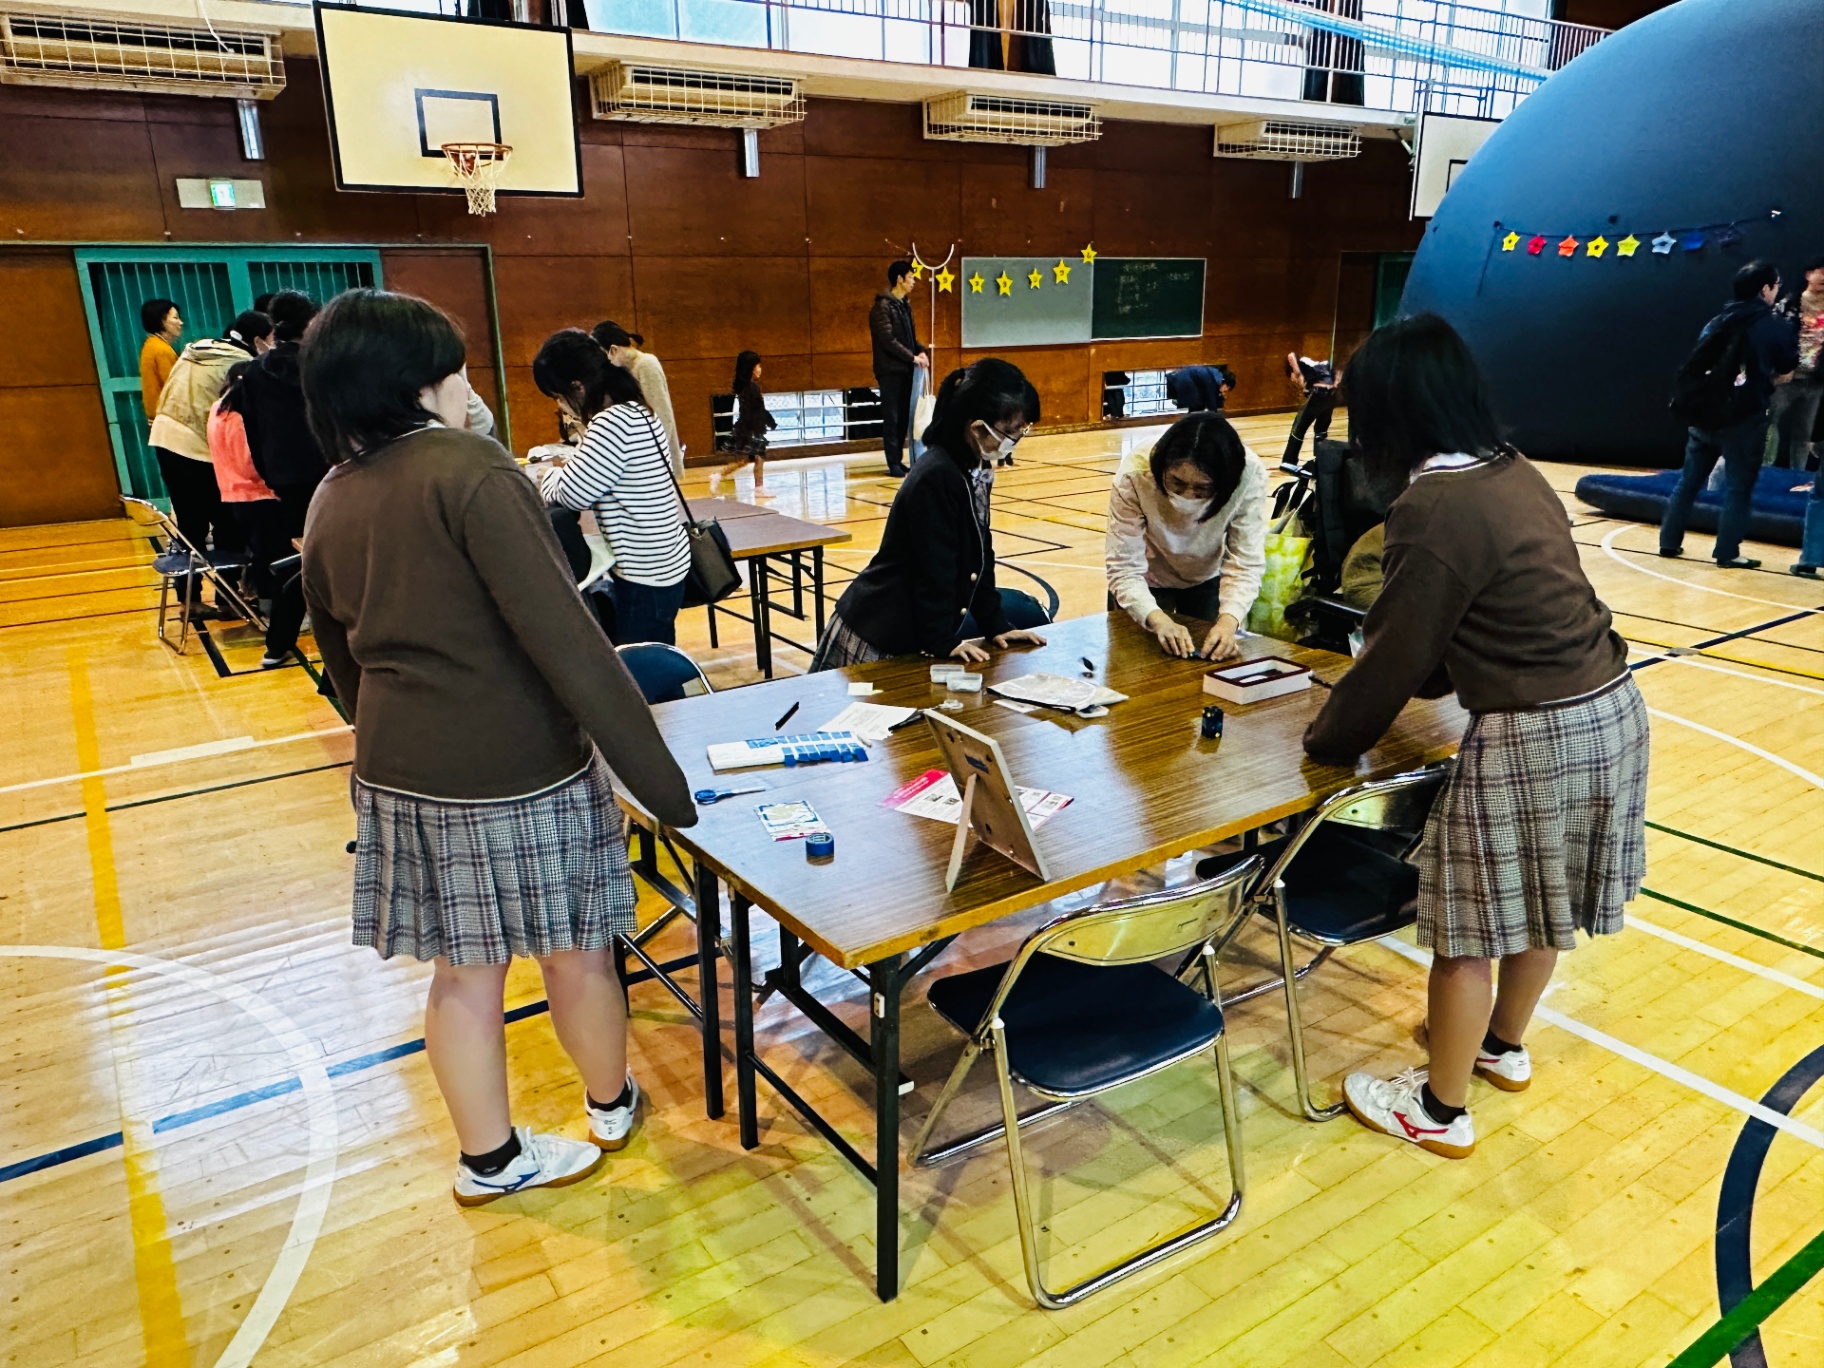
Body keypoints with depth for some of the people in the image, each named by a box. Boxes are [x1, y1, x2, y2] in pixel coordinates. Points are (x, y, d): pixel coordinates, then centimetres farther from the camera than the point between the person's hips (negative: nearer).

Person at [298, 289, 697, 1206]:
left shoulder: (330, 504, 7)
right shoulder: (470, 473, -17)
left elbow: (342, 660, 17)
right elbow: (564, 639, -23)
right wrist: (658, 776, -21)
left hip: (398, 773, 7)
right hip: (518, 768, -7)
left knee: (460, 974, 18)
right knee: (572, 951, 15)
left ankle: (489, 1158, 34)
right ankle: (611, 1107, 37)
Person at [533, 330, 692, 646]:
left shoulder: (613, 422, -21)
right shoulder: (637, 412, 9)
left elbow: (573, 492, -17)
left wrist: (552, 474, 3)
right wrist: (568, 467, 10)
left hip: (645, 575, -10)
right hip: (659, 566, 10)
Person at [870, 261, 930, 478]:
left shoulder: (904, 306, 16)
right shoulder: (883, 306, -11)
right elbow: (887, 340, -18)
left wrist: (921, 352, -1)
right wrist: (913, 357, -18)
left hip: (905, 370, 8)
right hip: (890, 371, -8)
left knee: (904, 418, 8)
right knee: (892, 418, -5)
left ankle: (899, 461, 14)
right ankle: (894, 464, -2)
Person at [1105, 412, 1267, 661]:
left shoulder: (1249, 475, -34)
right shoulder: (1134, 477, -37)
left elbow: (1246, 563, -30)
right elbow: (1123, 568, -35)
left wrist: (1229, 620, -48)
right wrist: (1158, 620, -51)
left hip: (1207, 580, 1)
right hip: (1147, 583, -1)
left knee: (1209, 656, 18)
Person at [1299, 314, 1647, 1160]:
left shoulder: (1434, 508, -20)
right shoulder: (1512, 472, 6)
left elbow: (1396, 654, -14)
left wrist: (1327, 740, 0)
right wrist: (1432, 679, 22)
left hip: (1533, 737, -9)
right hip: (1610, 710, 9)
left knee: (1465, 929, 8)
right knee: (1536, 903, 26)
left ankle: (1439, 1111, 25)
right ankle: (1504, 1046, 48)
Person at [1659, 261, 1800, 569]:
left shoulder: (1716, 323, 9)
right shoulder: (1777, 327, -4)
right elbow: (1787, 368, 8)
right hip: (1745, 418, -4)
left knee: (1688, 482, 12)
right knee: (1739, 487, 3)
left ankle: (1670, 541, 14)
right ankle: (1727, 552, 2)